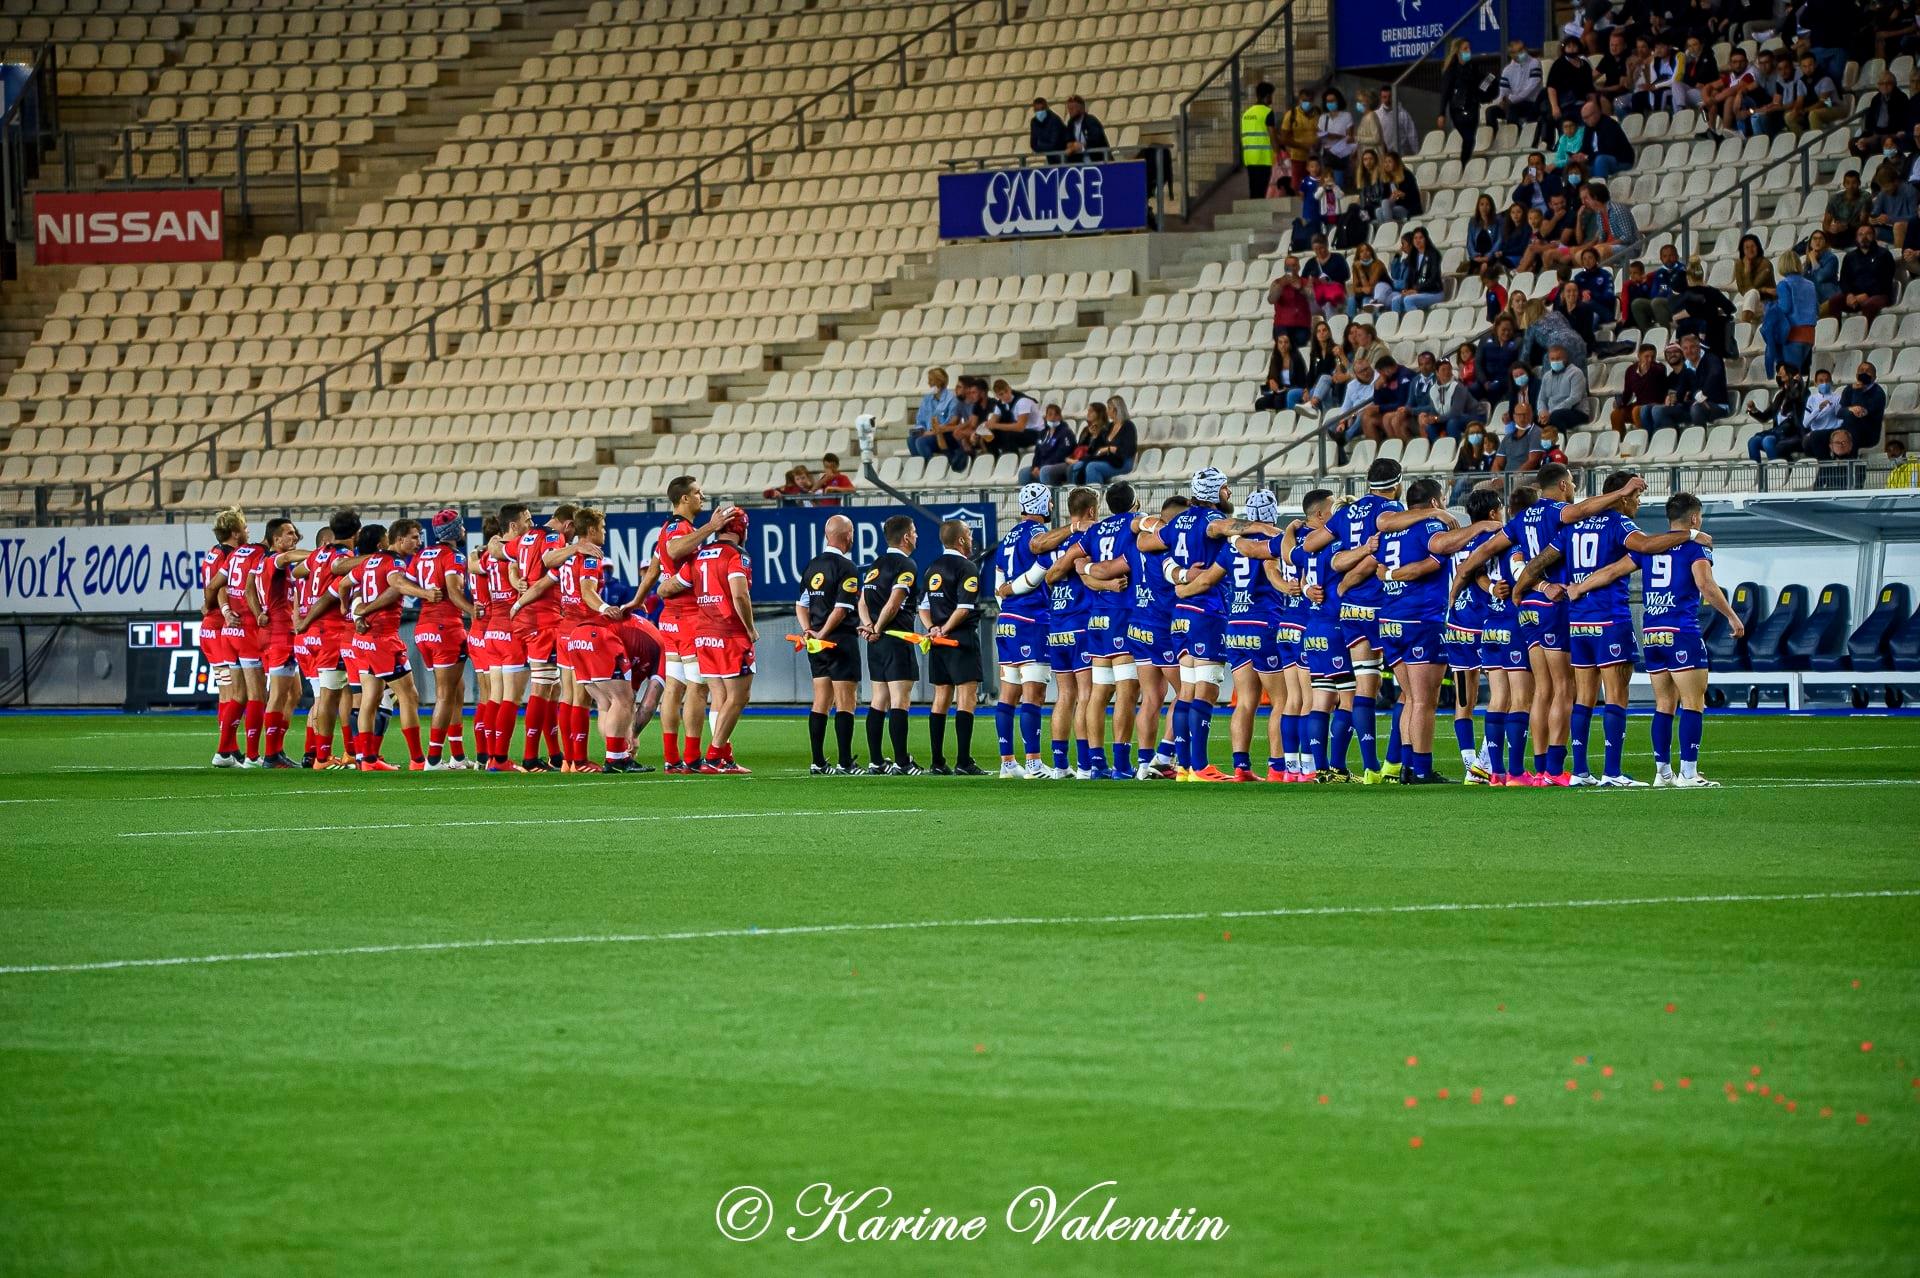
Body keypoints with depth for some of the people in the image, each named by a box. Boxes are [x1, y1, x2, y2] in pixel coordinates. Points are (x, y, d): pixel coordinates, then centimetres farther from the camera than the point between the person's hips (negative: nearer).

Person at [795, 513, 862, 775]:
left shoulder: (812, 566, 12)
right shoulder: (846, 567, -12)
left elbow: (801, 605, 11)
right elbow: (841, 609, -17)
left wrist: (808, 631, 2)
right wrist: (823, 634, -10)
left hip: (818, 645, 7)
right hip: (842, 641, -7)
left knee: (821, 703, 9)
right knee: (845, 704, -5)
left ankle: (818, 763, 8)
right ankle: (845, 763, -8)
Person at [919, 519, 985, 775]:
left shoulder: (933, 569, 16)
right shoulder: (967, 568, -9)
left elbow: (924, 607, 13)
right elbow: (964, 608, -17)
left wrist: (932, 628, 0)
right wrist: (945, 630, -10)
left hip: (939, 645, 8)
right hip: (962, 640, -8)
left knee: (941, 699, 10)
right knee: (966, 699, -8)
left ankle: (937, 762, 10)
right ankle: (963, 762, -14)